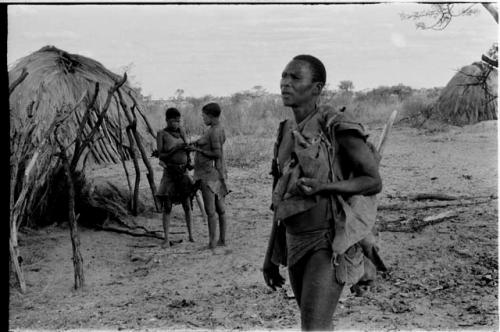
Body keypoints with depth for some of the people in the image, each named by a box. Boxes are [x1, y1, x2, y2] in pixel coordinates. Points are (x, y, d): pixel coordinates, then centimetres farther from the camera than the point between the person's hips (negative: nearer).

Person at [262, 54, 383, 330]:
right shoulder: (287, 133, 10)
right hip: (297, 244, 8)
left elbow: (374, 182, -9)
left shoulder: (337, 127, -12)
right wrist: (270, 256, 14)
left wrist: (324, 187, -24)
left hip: (330, 243, -8)